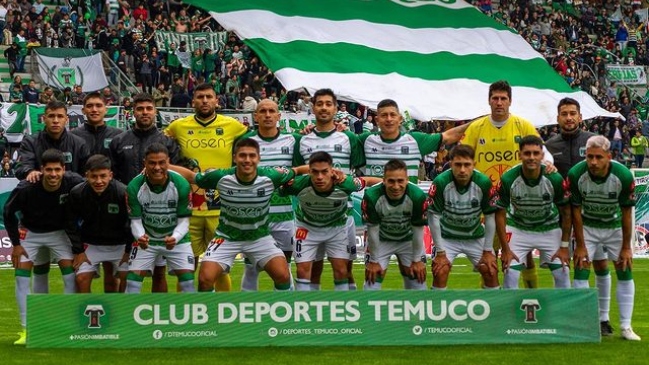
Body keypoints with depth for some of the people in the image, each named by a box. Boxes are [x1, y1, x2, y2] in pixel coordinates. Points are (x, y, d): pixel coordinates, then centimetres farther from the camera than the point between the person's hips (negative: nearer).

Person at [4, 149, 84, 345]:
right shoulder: (26, 188, -29)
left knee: (71, 275, -11)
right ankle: (26, 330, 0)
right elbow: (8, 212, -11)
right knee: (21, 276, -9)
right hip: (30, 232, 0)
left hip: (59, 232, 1)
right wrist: (16, 244, -8)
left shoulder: (73, 183, -28)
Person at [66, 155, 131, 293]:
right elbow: (72, 224, -5)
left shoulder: (123, 192, -25)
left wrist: (129, 251, -6)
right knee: (82, 279, -8)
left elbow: (132, 223, -12)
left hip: (118, 244, -1)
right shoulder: (77, 193, -18)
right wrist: (78, 251, -5)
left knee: (111, 281, 5)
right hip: (91, 244, 1)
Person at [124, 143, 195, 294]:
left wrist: (175, 238, -36)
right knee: (132, 280, -7)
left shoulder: (181, 185, -22)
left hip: (176, 239, 0)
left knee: (188, 280, -7)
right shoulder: (134, 187, -21)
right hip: (146, 240, 0)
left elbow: (184, 220, -15)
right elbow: (135, 220, -14)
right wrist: (140, 237, -36)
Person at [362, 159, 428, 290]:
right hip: (381, 240, -1)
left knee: (418, 277, 2)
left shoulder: (418, 196, -31)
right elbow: (373, 229, -18)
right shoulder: (371, 196, -32)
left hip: (409, 239, 1)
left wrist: (417, 260, -7)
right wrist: (374, 261, -9)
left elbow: (418, 229, -16)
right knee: (372, 279, -5)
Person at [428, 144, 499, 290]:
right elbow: (434, 217, -17)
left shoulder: (484, 182, -20)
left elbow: (490, 217, -8)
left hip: (476, 236, 2)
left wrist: (487, 250, -6)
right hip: (447, 236, -2)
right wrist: (440, 252, -15)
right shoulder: (440, 182, -26)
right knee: (440, 272, -17)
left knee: (491, 272, -6)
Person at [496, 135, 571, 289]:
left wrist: (564, 246, -9)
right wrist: (505, 249, -14)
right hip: (518, 228, -1)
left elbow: (566, 212, -8)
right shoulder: (508, 179, -24)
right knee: (510, 275, -10)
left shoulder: (555, 179, -23)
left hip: (549, 229, 1)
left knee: (562, 274, -4)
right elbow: (500, 214, -13)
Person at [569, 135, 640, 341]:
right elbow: (576, 211, -15)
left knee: (625, 271, -2)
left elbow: (627, 213, -15)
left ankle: (626, 326, 5)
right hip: (587, 226, 0)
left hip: (615, 226, 0)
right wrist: (580, 245, -13)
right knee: (581, 269, -10)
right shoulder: (575, 175, -27)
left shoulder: (624, 176, -27)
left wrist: (626, 247, -10)